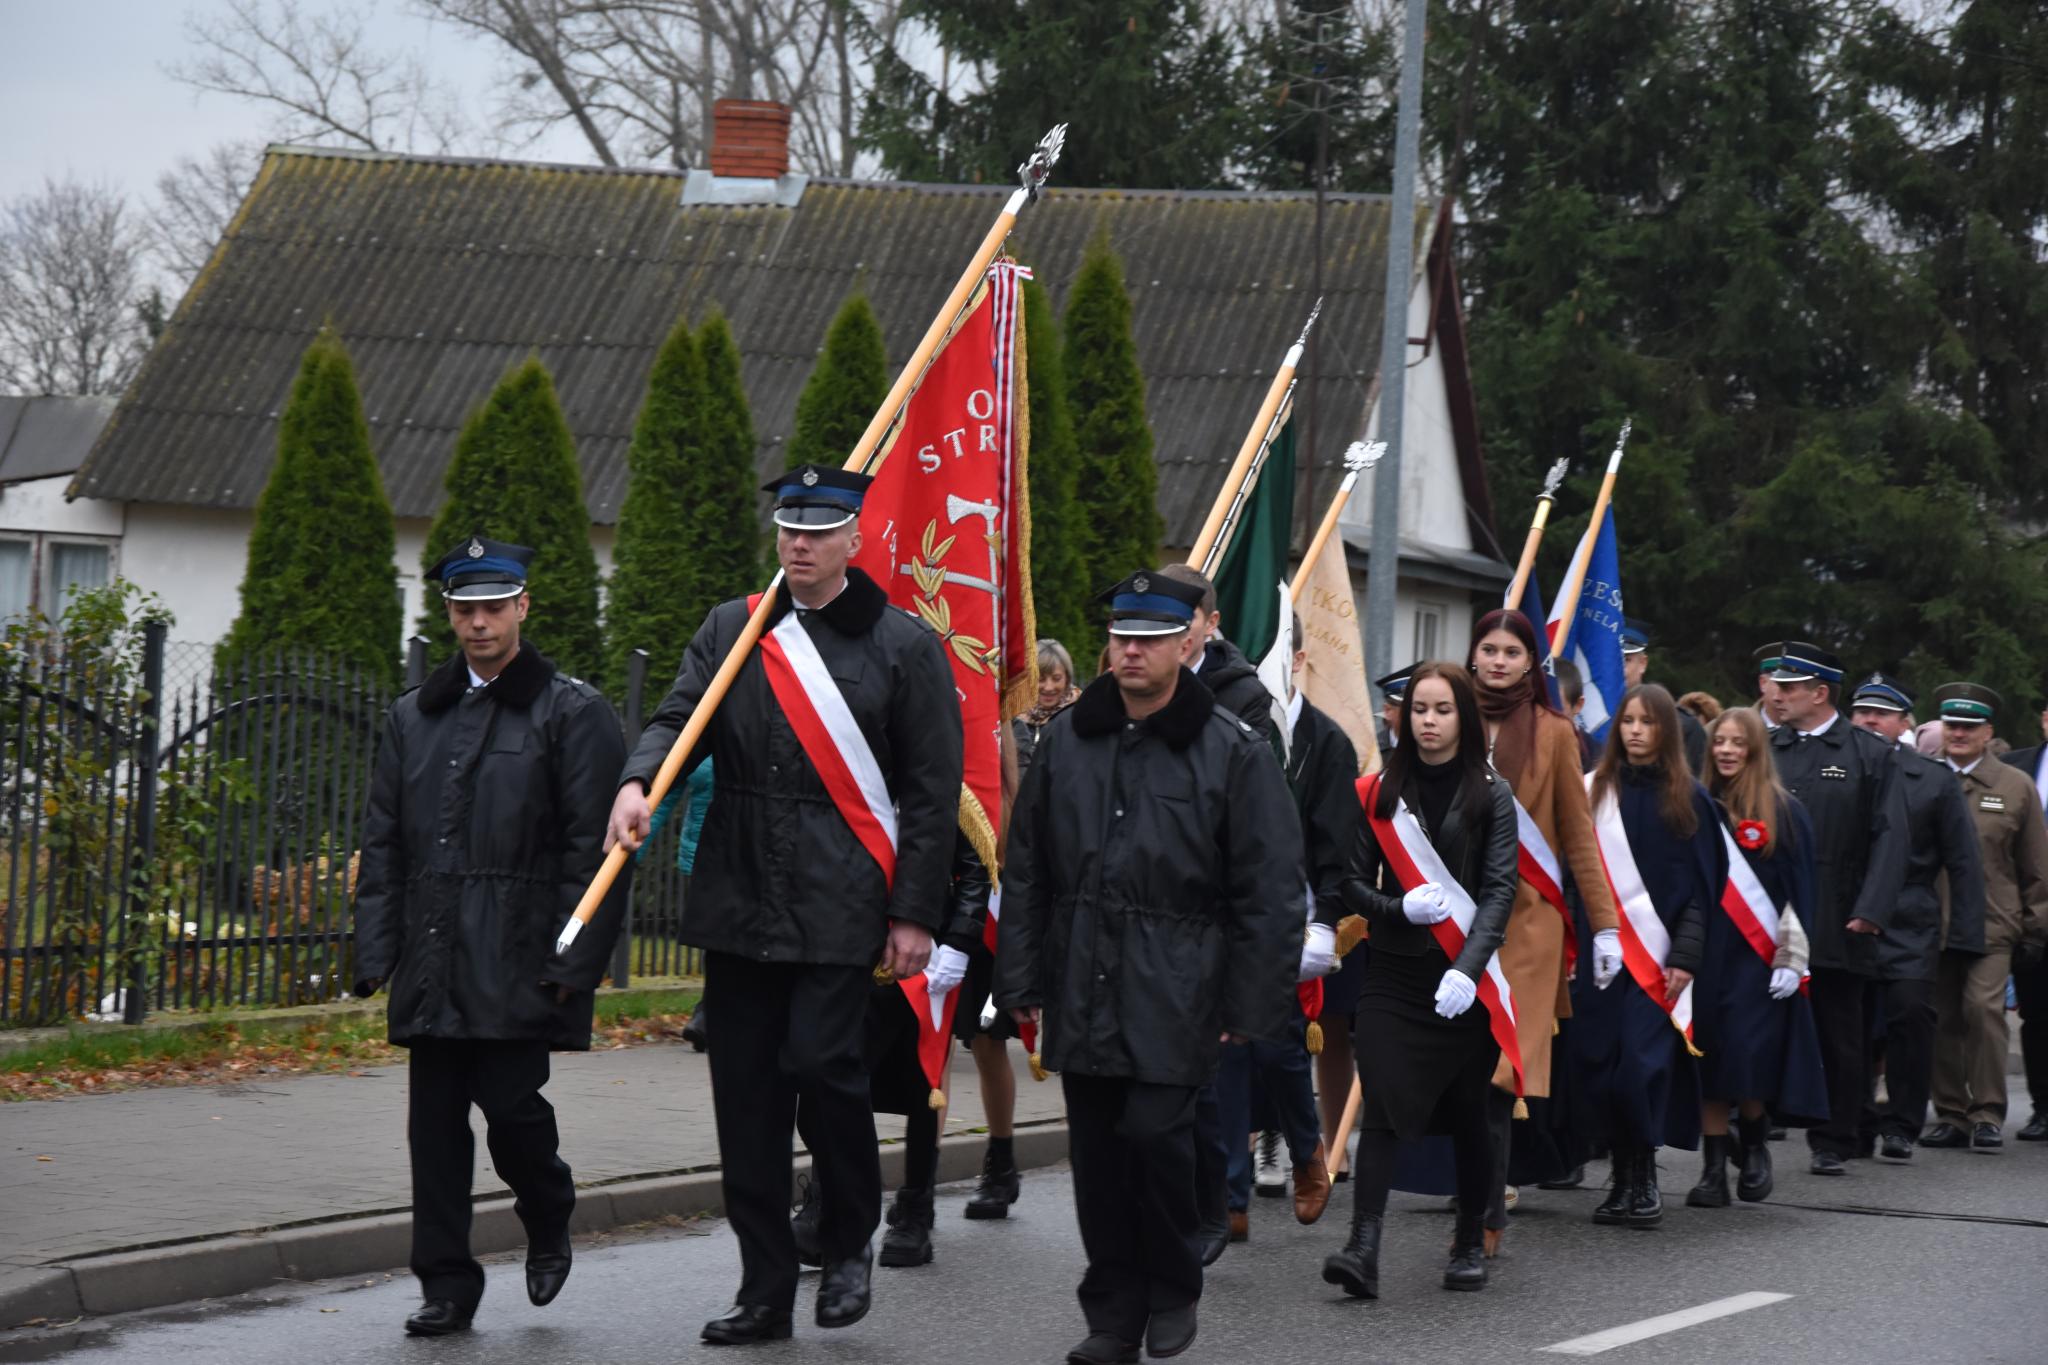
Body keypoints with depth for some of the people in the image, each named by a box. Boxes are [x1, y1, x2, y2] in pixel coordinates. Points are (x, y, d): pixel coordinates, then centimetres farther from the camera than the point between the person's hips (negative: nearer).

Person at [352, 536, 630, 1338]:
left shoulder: (573, 714, 0)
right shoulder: (413, 717, 16)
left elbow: (594, 849, -5)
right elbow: (382, 845, 16)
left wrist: (573, 962, -12)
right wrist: (375, 956, 7)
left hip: (518, 964, -5)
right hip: (433, 965, 5)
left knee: (510, 1100, -9)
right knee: (434, 1123, 4)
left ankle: (549, 1221, 21)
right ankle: (446, 1286, 11)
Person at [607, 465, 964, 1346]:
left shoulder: (903, 645, 1)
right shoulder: (730, 630, 11)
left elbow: (932, 790, 0)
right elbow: (680, 717, 1)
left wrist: (915, 913, -5)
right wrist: (638, 781, -22)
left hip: (841, 903, -4)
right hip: (738, 901, 4)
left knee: (821, 1060, -16)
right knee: (745, 1092, 5)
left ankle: (850, 1241, 10)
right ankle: (766, 1293, 14)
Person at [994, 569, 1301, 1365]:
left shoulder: (1233, 753, -4)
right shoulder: (1066, 739, 9)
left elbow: (1269, 894, -4)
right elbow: (1026, 873, 14)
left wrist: (1251, 1008, -8)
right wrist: (1020, 982, 9)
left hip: (1175, 995, -4)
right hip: (1082, 991, 4)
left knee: (1157, 1134, -12)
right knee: (1097, 1155, 7)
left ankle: (1172, 1292, 10)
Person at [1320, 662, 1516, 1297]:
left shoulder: (1491, 796, 2)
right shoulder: (1380, 791, 6)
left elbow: (1499, 889, -6)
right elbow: (1354, 881, 6)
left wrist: (1467, 967, -18)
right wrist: (1401, 909, -14)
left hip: (1465, 978, 0)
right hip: (1395, 975, 1)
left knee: (1467, 1112, 7)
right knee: (1382, 1106, -12)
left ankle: (1471, 1244, 22)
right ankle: (1363, 1249, -18)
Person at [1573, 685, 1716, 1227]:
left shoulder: (1687, 799, 2)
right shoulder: (1593, 791, 8)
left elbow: (1700, 884, 0)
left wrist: (1685, 957, -9)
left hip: (1658, 952, -3)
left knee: (1641, 1065, -12)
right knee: (1597, 1065, 0)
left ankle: (1643, 1178, 4)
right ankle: (1624, 1177, 14)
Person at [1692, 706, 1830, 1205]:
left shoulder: (1782, 812, 1)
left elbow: (1798, 888, 0)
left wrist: (1792, 959, -7)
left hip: (1757, 954, -3)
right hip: (1705, 952, 3)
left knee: (1747, 1055, -11)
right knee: (1708, 1060, -1)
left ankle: (1753, 1146, 14)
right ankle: (1713, 1168, 4)